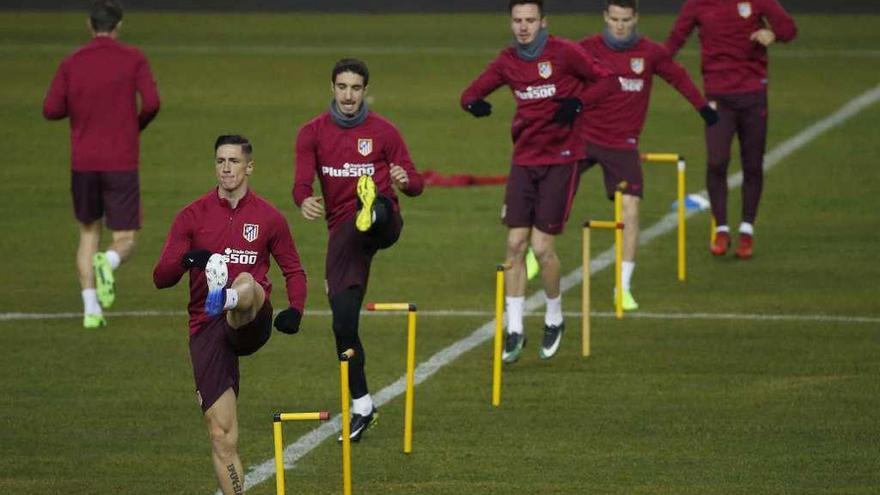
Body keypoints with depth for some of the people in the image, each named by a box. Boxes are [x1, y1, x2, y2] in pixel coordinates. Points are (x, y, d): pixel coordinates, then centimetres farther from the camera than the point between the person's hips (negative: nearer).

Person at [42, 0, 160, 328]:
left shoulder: (71, 64, 2)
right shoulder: (133, 59, -2)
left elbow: (51, 110, -4)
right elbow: (152, 102, -13)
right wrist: (137, 125, 9)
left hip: (83, 165, 2)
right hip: (122, 165, -2)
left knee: (89, 234, 19)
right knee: (124, 242, 6)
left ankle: (91, 308, 2)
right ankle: (107, 264, -31)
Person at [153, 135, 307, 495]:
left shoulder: (268, 218, 9)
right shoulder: (193, 216, 8)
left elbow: (293, 270, 20)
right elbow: (160, 278, 3)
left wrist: (295, 310, -1)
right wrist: (186, 260, -21)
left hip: (250, 324, -1)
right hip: (206, 329, 1)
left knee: (247, 283, -37)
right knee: (222, 436, -6)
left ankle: (228, 300, -71)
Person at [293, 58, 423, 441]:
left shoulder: (383, 132, 7)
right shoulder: (313, 133, 9)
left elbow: (415, 183, 7)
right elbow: (302, 181, -5)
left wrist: (405, 181, -19)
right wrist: (305, 201, -30)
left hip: (384, 225, -1)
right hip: (342, 230, 1)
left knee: (378, 203, -38)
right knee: (343, 319, -5)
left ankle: (372, 212, -78)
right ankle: (361, 405, 6)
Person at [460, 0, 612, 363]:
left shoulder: (563, 53, -8)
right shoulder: (508, 61, 5)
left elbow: (603, 81, -3)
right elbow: (472, 91, 10)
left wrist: (577, 103, -21)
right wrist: (474, 102, -15)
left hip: (561, 159, -4)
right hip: (524, 159, 4)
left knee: (542, 245, -7)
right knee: (515, 244, -2)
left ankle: (554, 317, 17)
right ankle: (514, 330, 5)